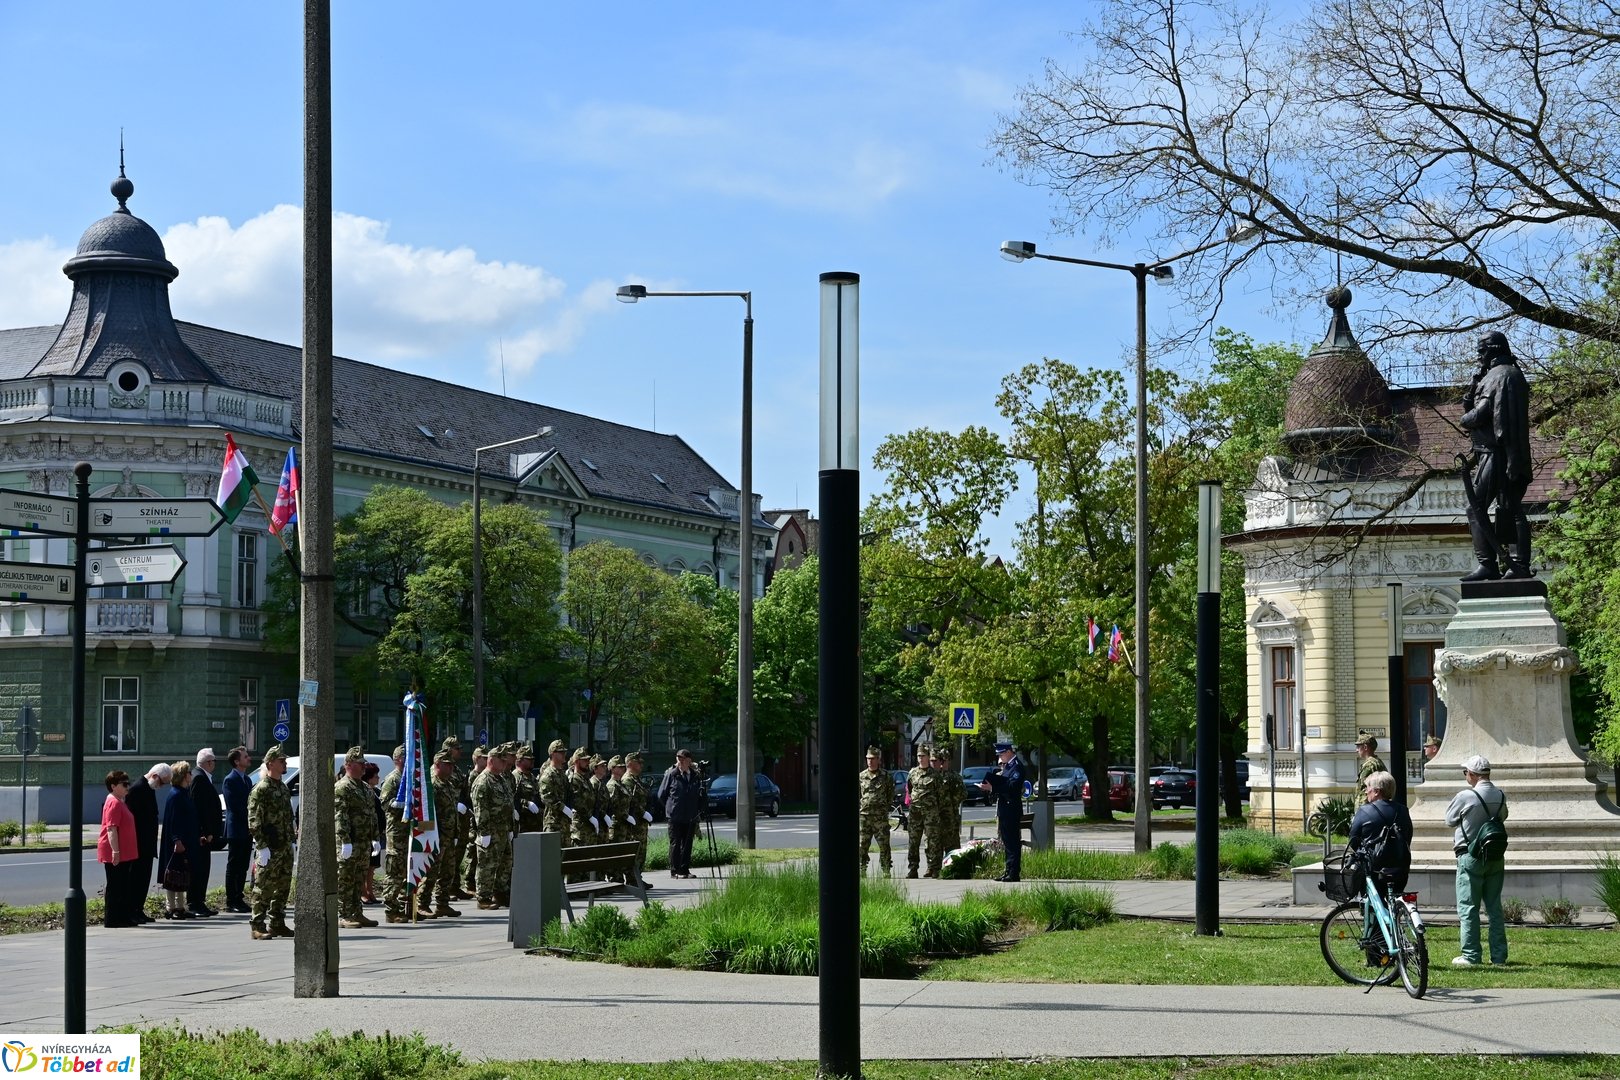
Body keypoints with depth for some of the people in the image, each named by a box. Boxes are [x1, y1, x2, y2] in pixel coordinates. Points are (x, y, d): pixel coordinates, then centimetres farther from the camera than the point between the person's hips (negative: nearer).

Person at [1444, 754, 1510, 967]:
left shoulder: (1465, 796, -15)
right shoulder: (1501, 796, 0)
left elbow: (1450, 820, -1)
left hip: (1471, 856, -5)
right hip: (1496, 857, 5)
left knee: (1468, 907, 1)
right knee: (1494, 907, 11)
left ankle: (1471, 955, -1)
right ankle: (1499, 955, 11)